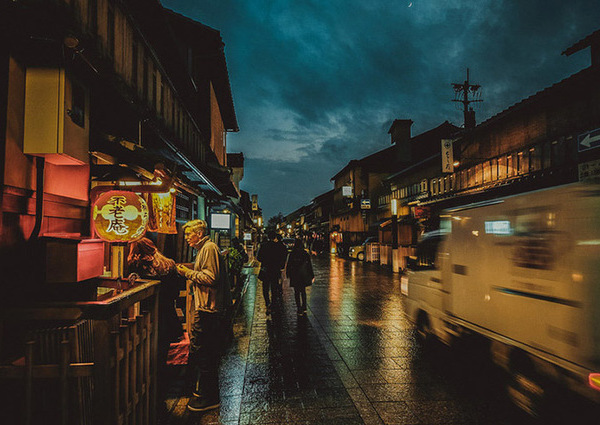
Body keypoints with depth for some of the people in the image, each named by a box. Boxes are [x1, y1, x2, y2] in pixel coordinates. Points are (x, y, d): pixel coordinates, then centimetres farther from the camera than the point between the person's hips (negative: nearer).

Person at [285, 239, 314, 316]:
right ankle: (304, 308, 17)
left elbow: (288, 265, -4)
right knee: (303, 291, 19)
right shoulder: (305, 254, -2)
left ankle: (300, 310, 4)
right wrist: (312, 276, 6)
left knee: (297, 292, 5)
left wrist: (288, 275, 9)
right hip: (304, 275, 3)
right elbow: (310, 265, 0)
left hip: (295, 276, -3)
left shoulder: (292, 254, -8)